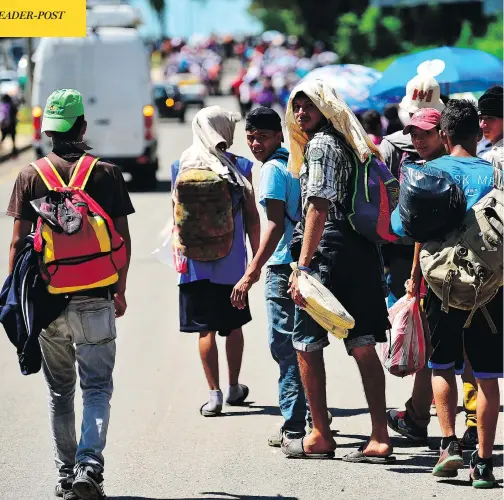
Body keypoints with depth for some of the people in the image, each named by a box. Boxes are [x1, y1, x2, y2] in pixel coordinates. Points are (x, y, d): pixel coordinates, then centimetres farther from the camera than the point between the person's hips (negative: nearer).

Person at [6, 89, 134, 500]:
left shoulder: (30, 176, 0)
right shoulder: (107, 173, -2)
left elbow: (19, 242, -1)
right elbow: (123, 240, -1)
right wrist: (120, 290, 11)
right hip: (95, 298, -1)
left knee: (60, 391, 14)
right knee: (97, 387, 2)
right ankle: (89, 466, -17)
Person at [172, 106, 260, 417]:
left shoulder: (182, 167, -1)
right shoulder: (240, 166, -3)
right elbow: (252, 216, -1)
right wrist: (256, 254, 7)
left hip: (195, 261, 0)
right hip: (232, 260, 0)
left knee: (205, 329, 2)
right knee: (233, 325, 15)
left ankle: (215, 394, -1)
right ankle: (234, 388, 26)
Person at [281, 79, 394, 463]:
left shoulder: (320, 144, -8)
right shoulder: (348, 144, 19)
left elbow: (319, 206, -17)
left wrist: (303, 266, -21)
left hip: (329, 254, -8)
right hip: (361, 253, 8)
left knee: (307, 342, 2)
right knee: (363, 346, 5)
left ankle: (320, 437, 5)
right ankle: (380, 439, 1)